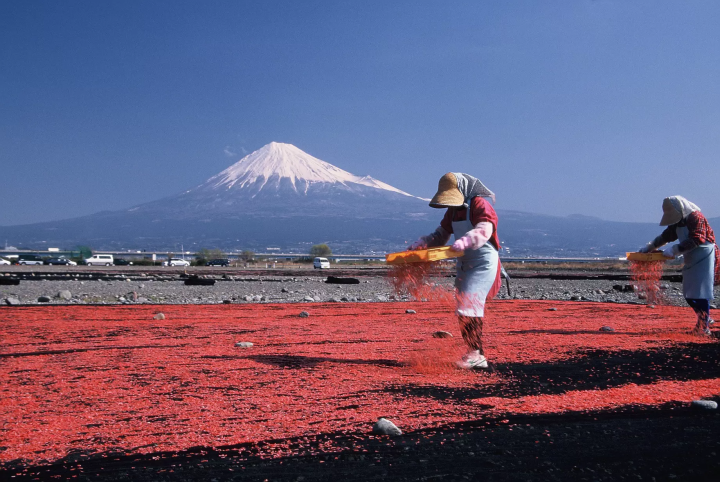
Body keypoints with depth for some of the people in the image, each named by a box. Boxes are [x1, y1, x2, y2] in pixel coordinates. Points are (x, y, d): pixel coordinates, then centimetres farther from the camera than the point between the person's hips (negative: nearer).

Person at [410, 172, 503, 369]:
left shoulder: (480, 204, -13)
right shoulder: (453, 210, 13)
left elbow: (483, 231, -29)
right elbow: (441, 235, 13)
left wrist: (464, 241, -45)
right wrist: (421, 243, -3)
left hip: (483, 264, -9)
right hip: (464, 264, 9)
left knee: (469, 306, -19)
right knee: (463, 311, 10)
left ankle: (475, 353, -14)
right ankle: (478, 357, 18)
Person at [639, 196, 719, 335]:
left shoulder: (696, 218, -17)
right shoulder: (677, 222, 10)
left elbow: (695, 240, -26)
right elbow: (666, 236, 21)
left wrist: (674, 250, -30)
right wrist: (649, 247, 13)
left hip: (704, 259, -9)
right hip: (691, 261, 9)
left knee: (700, 292, -12)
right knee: (689, 294, 8)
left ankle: (703, 327, -6)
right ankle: (705, 319, 24)